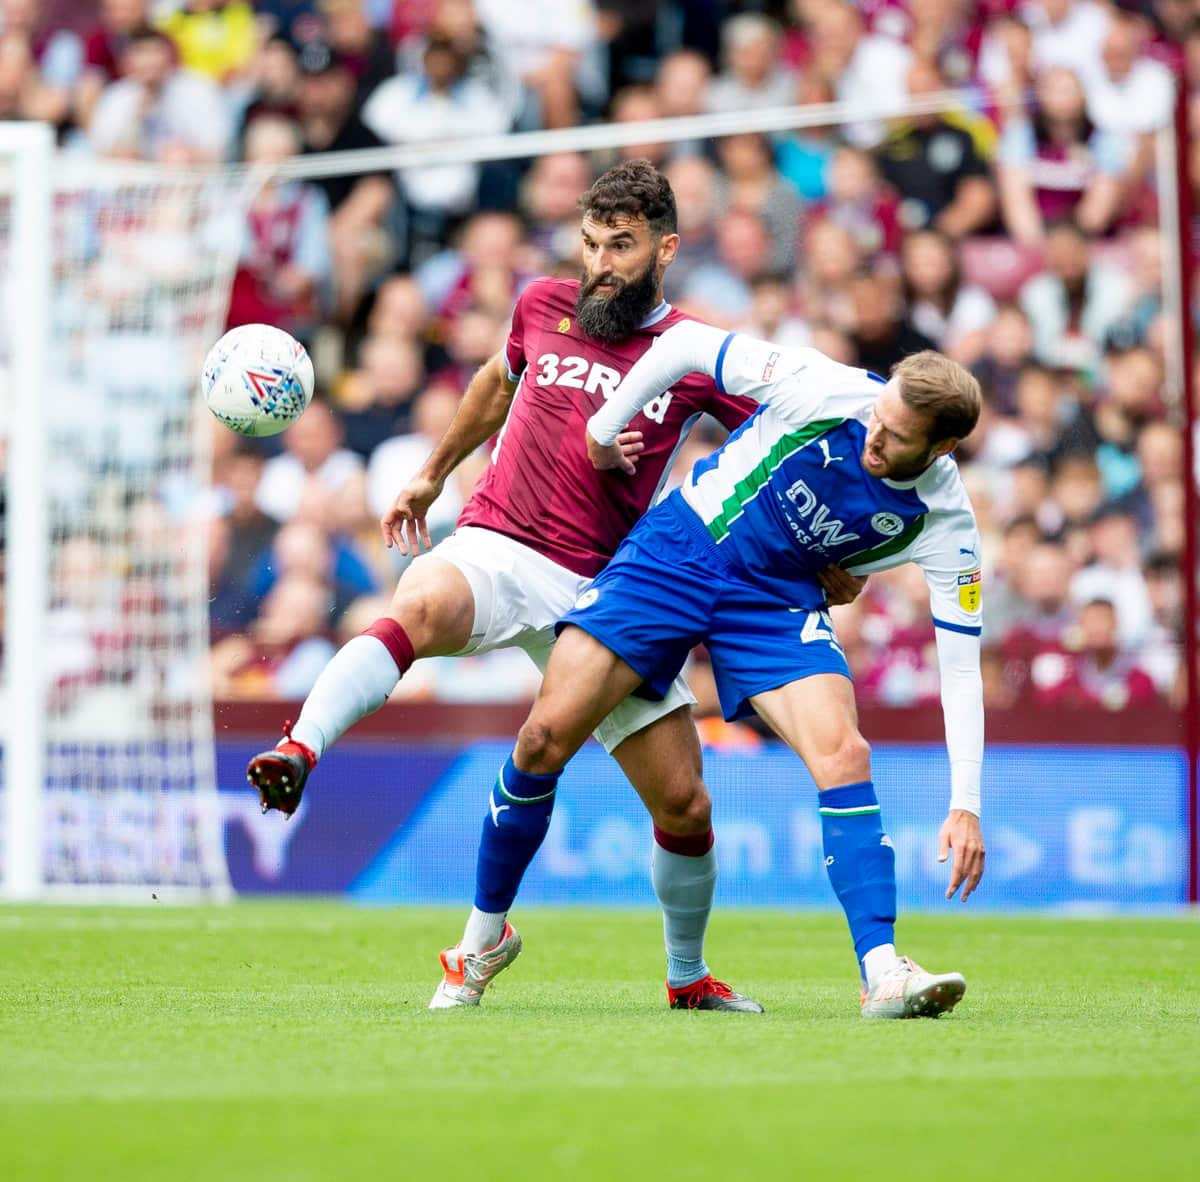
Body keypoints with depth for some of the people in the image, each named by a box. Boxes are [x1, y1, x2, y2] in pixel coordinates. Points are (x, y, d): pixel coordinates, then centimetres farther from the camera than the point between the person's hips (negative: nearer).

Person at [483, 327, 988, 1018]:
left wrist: (966, 805, -22)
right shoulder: (824, 390, -24)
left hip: (778, 599, 1)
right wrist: (605, 427, -1)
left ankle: (882, 975, -24)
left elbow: (961, 668, -15)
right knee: (549, 735, -7)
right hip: (674, 553, -1)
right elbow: (689, 342, -10)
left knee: (843, 753, -23)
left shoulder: (944, 525, -18)